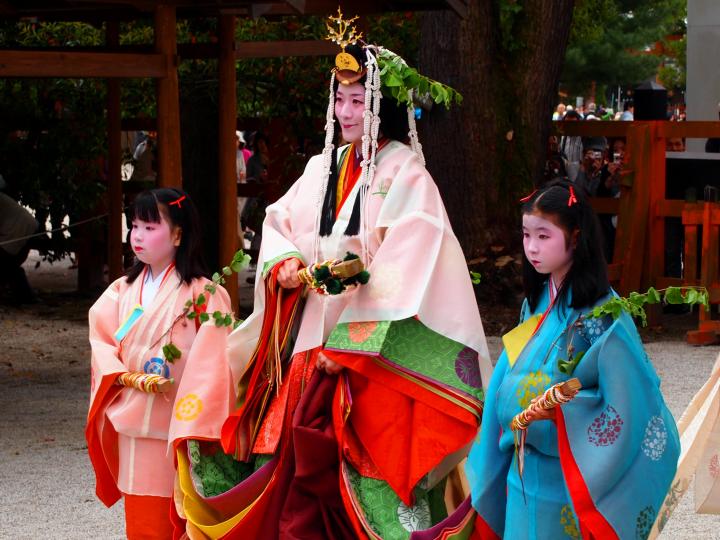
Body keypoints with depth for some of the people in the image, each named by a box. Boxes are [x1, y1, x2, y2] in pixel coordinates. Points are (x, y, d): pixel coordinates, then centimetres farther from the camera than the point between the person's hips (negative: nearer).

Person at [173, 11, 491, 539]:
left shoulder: (404, 173, -7)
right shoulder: (325, 166, 13)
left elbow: (406, 264, -16)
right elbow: (280, 222, 18)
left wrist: (349, 345, -20)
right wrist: (285, 263, -6)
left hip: (370, 351, -6)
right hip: (311, 337, 6)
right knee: (298, 459, 3)